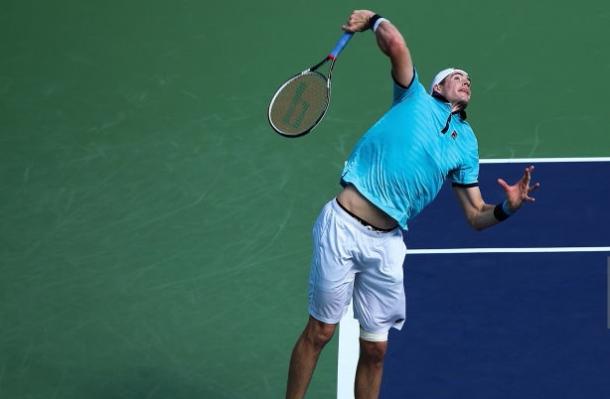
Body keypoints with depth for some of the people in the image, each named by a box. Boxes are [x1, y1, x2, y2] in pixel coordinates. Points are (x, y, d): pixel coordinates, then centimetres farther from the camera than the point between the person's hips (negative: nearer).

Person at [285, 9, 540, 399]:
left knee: (375, 348, 7)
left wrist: (507, 207, -6)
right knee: (320, 332, 2)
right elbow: (394, 43, -12)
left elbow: (477, 216, 12)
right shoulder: (415, 97, 6)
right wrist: (375, 20, 3)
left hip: (386, 243, 4)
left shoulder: (466, 143, 16)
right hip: (343, 226, -4)